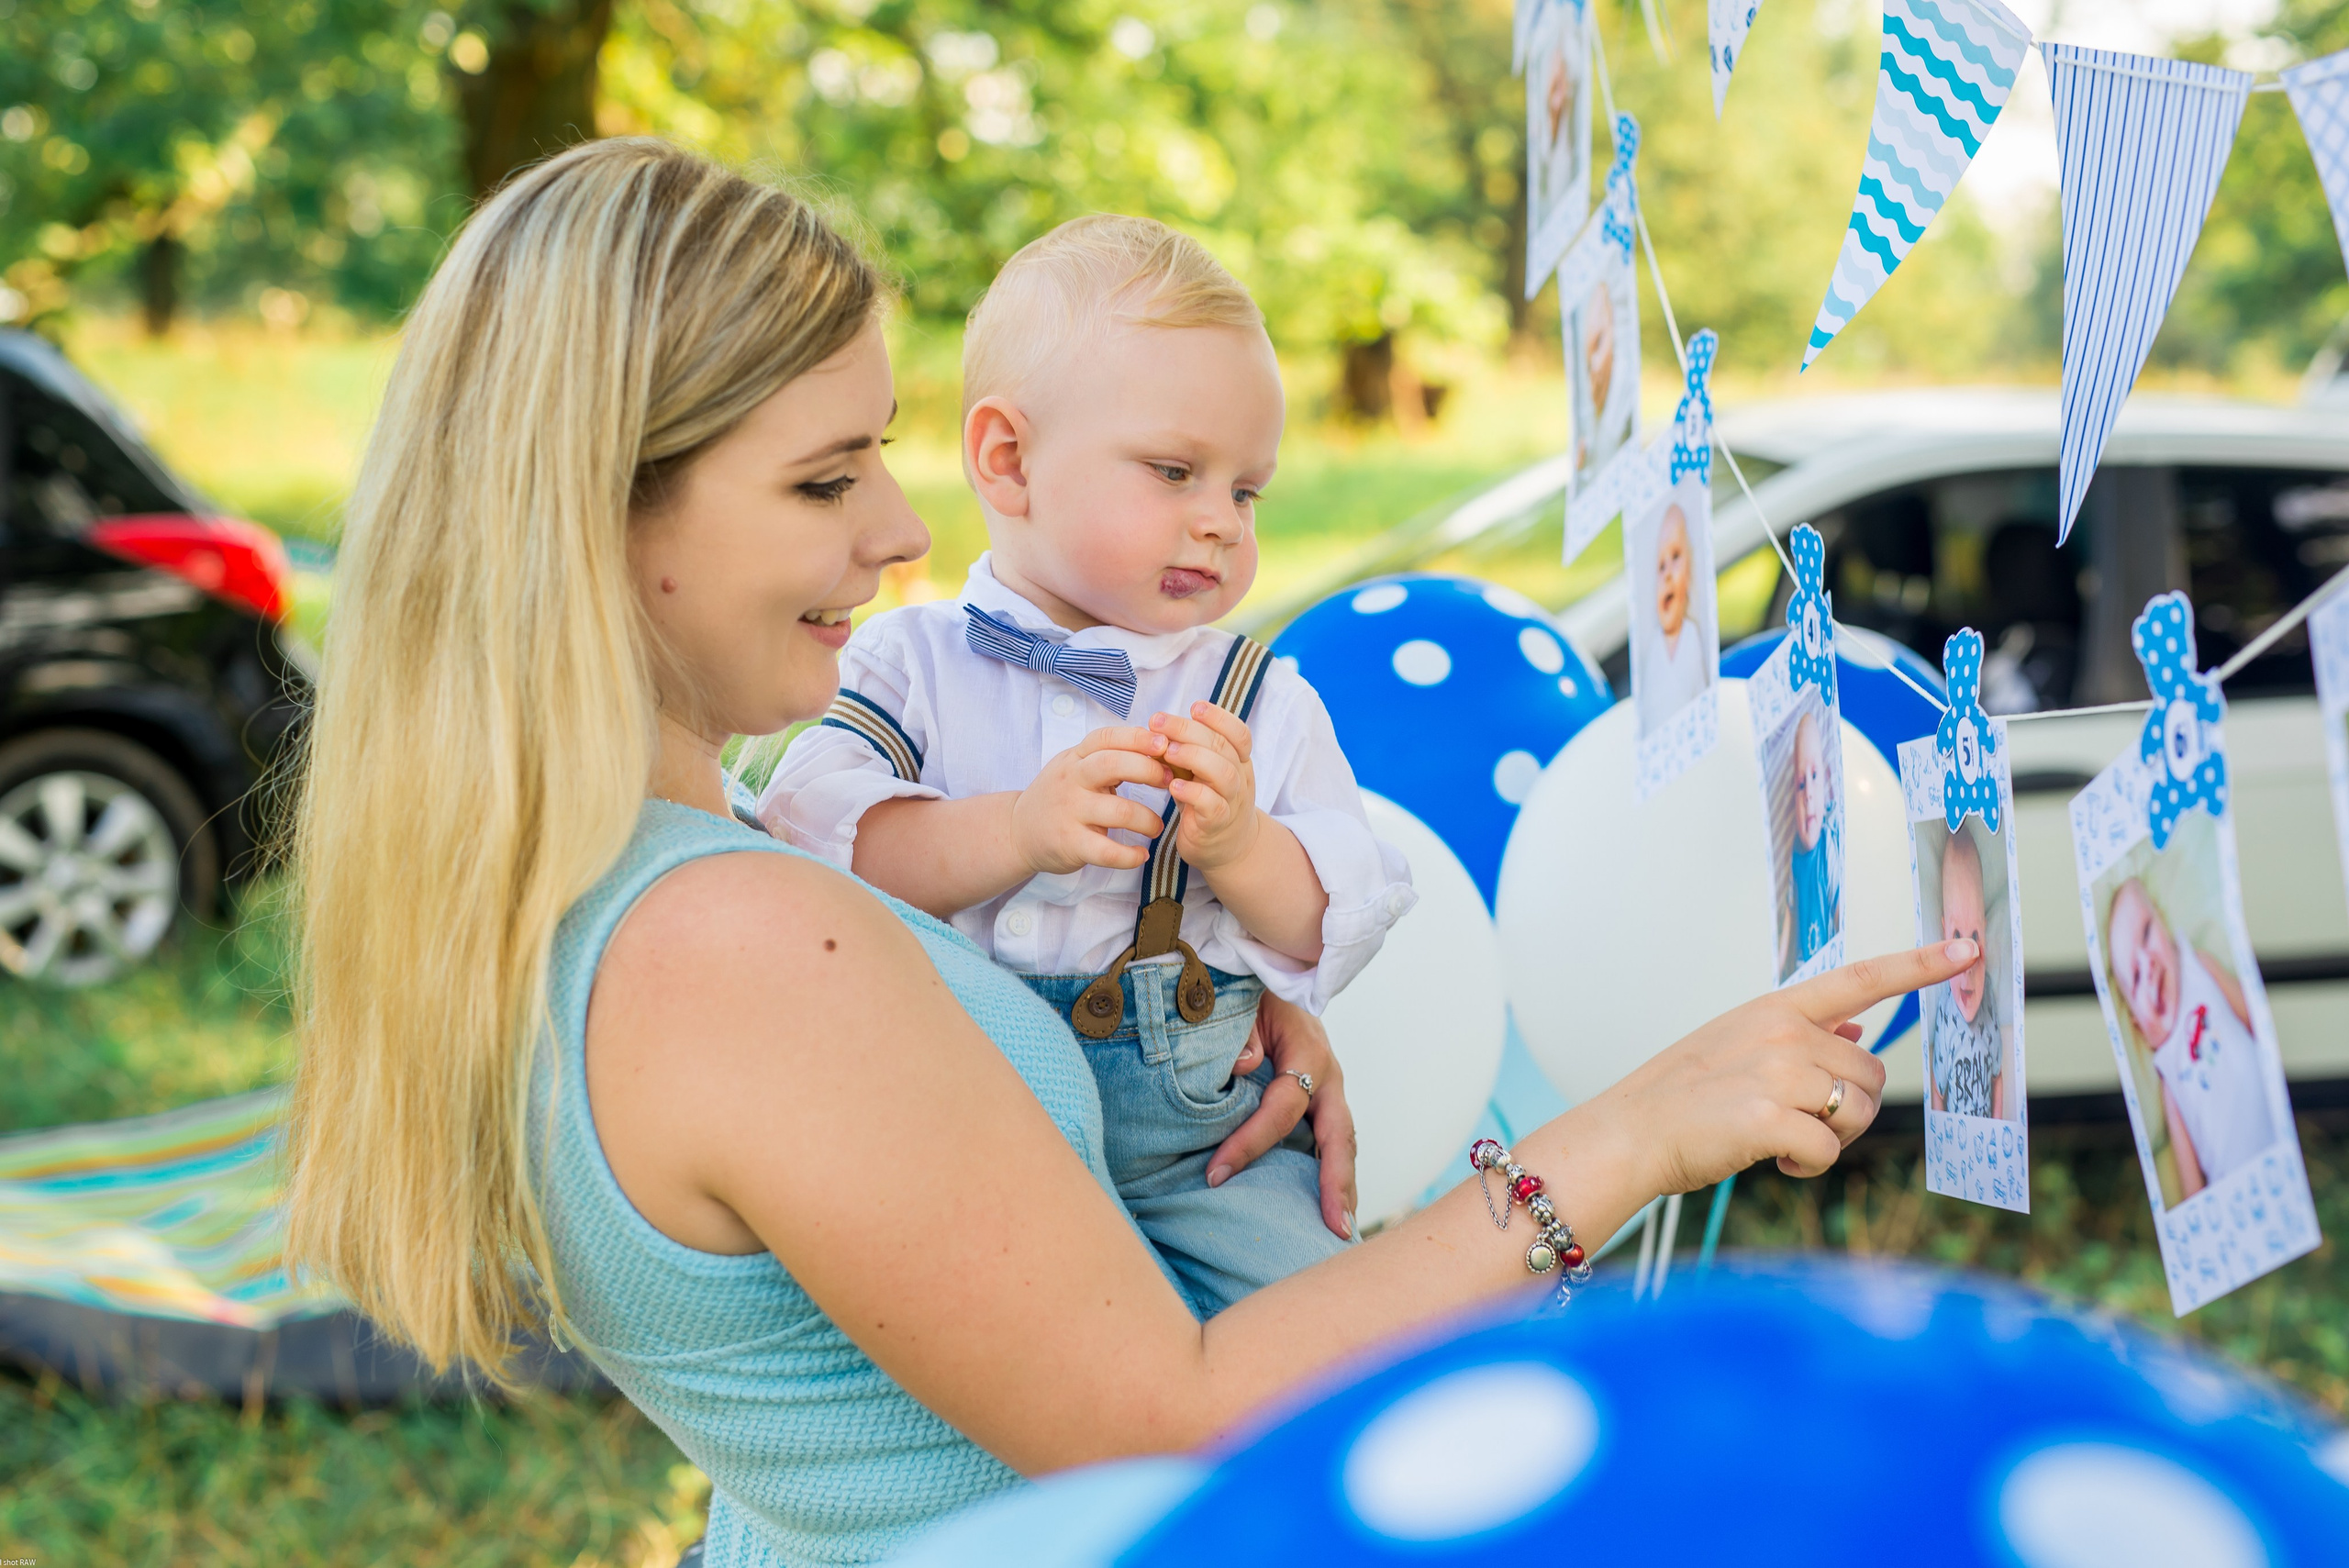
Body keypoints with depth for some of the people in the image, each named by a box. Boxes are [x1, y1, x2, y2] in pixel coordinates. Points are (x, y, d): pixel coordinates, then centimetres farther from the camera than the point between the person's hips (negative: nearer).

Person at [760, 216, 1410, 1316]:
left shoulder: (1265, 702, 9)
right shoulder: (912, 661, 5)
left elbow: (1342, 934, 3)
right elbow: (815, 842, -11)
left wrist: (1242, 846, -18)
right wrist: (1016, 832, -24)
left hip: (1201, 1140, 2)